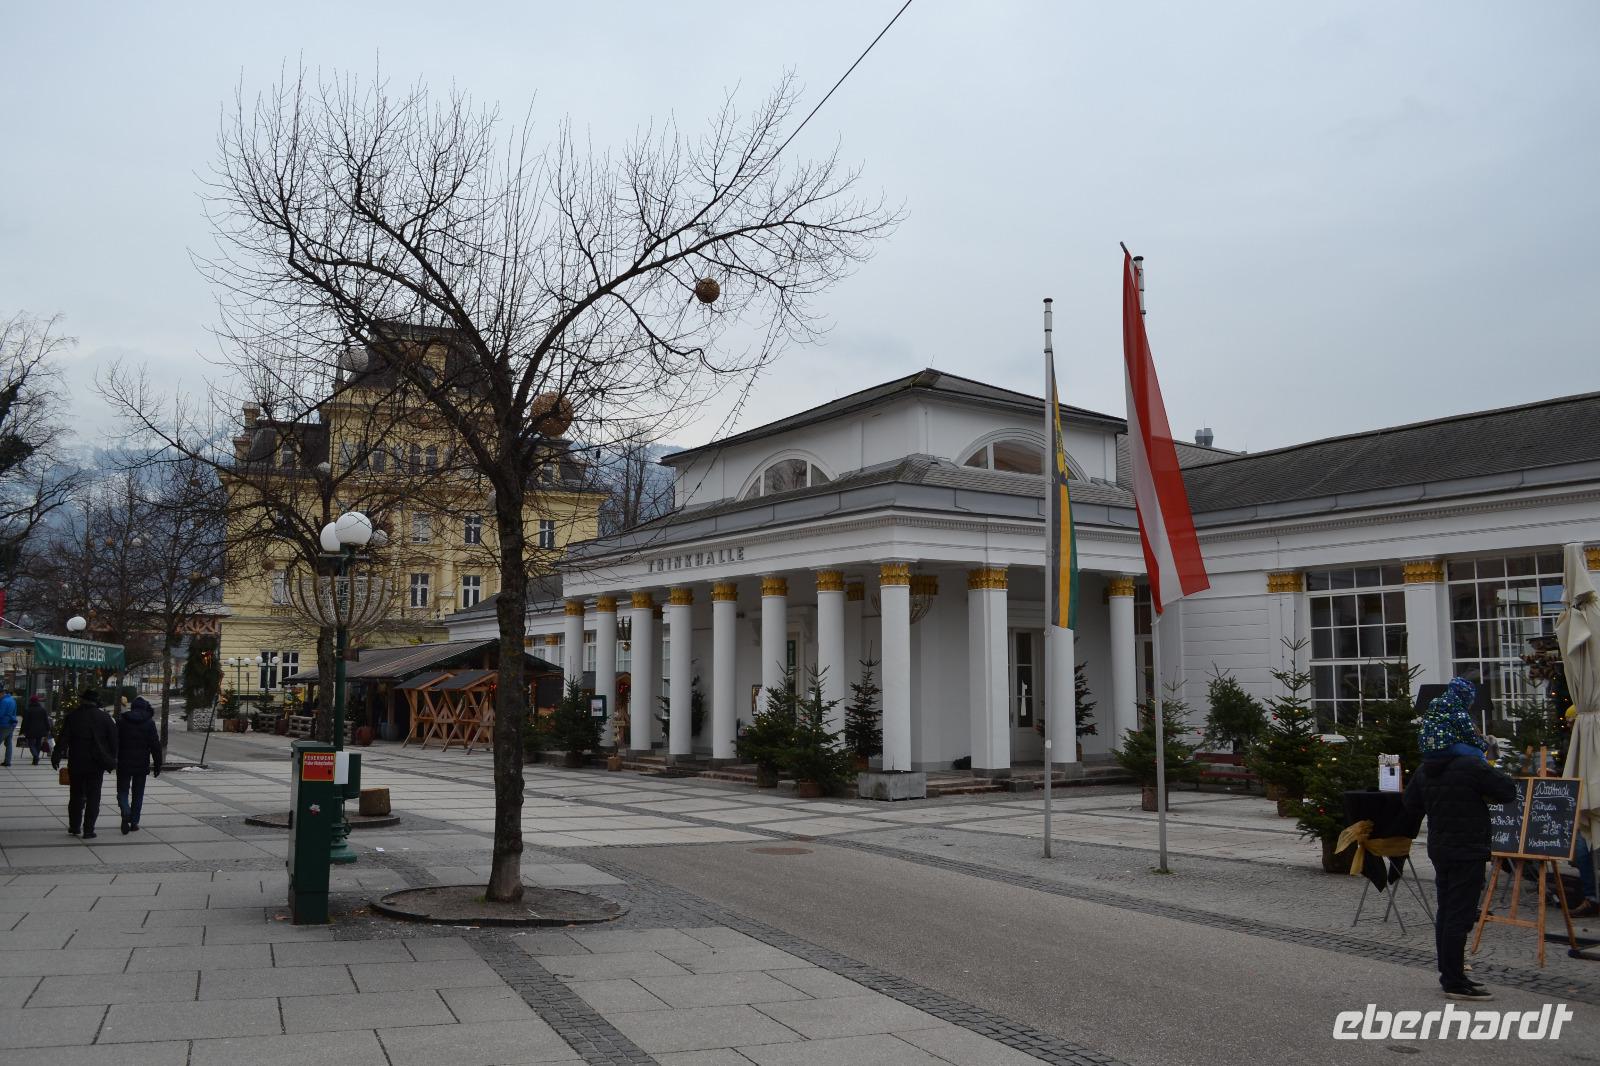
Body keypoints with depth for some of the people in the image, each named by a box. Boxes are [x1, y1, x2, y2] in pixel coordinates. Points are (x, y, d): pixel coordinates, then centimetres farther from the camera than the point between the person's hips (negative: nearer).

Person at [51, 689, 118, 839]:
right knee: (93, 797, 3)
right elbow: (113, 740, 0)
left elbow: (63, 739, -7)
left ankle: (74, 826, 21)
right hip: (97, 764, -1)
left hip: (76, 763, 1)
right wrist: (111, 760, 8)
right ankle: (88, 829, -1)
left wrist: (56, 757, -2)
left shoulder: (72, 716, -3)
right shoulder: (105, 717, -3)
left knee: (76, 795, 15)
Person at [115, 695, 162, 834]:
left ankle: (126, 814, -18)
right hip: (141, 765, 0)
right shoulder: (149, 722, -3)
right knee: (138, 794, 11)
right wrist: (157, 765, 3)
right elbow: (155, 745, -3)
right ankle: (134, 822, 11)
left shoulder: (121, 720, 0)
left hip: (124, 765, 0)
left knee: (122, 791, 8)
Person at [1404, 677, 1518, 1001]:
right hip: (1467, 851, -8)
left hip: (1440, 849, 8)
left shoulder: (1425, 769, 5)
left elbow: (1409, 801, 17)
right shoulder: (1472, 765, -18)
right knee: (1460, 914, -4)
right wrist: (1484, 792, 6)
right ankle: (1455, 982, -2)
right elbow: (1508, 792, -11)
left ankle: (1448, 972, 24)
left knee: (1445, 911, 15)